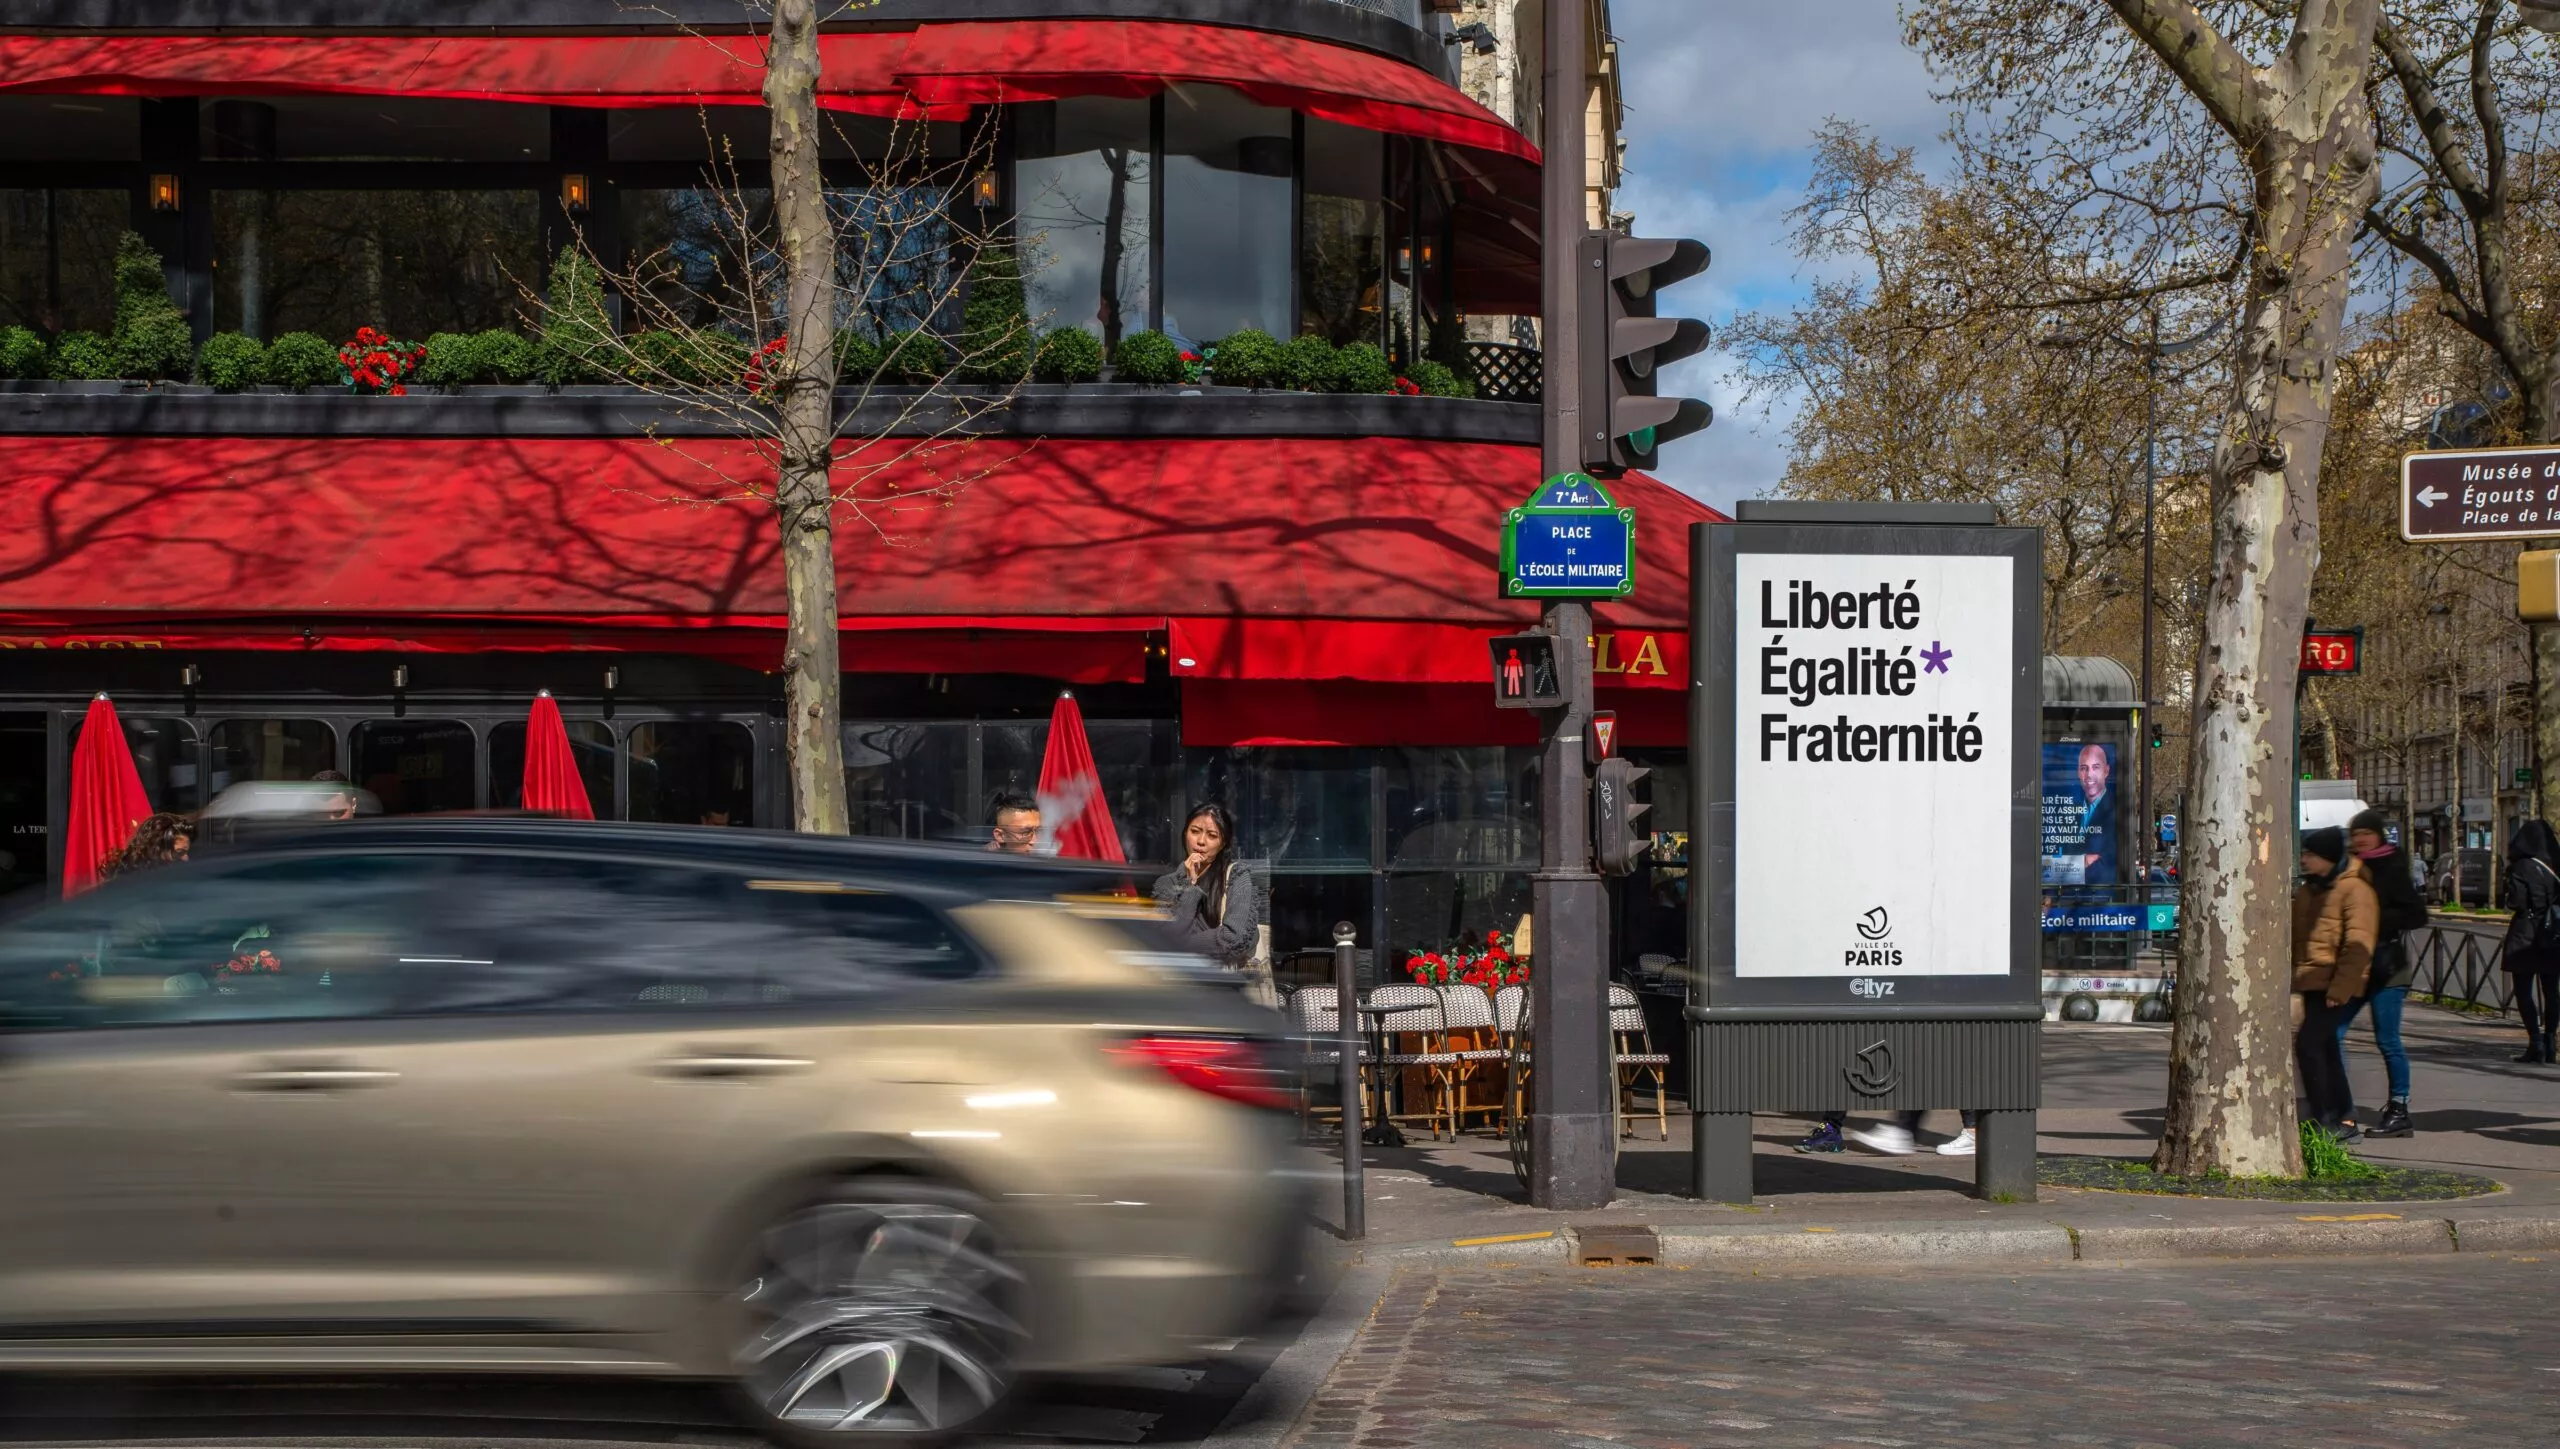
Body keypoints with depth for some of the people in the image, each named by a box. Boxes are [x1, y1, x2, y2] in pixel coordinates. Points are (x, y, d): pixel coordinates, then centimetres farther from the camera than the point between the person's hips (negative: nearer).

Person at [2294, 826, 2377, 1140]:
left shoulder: (2355, 889, -11)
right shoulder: (2310, 889, 17)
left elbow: (2358, 945, -17)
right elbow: (2297, 936, 24)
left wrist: (2339, 987, -21)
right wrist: (2294, 976, 16)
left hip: (2332, 984, -9)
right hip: (2312, 982, 9)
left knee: (2308, 1044, -15)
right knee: (2326, 1049, 10)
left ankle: (2325, 1121, -11)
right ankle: (2343, 1121, 17)